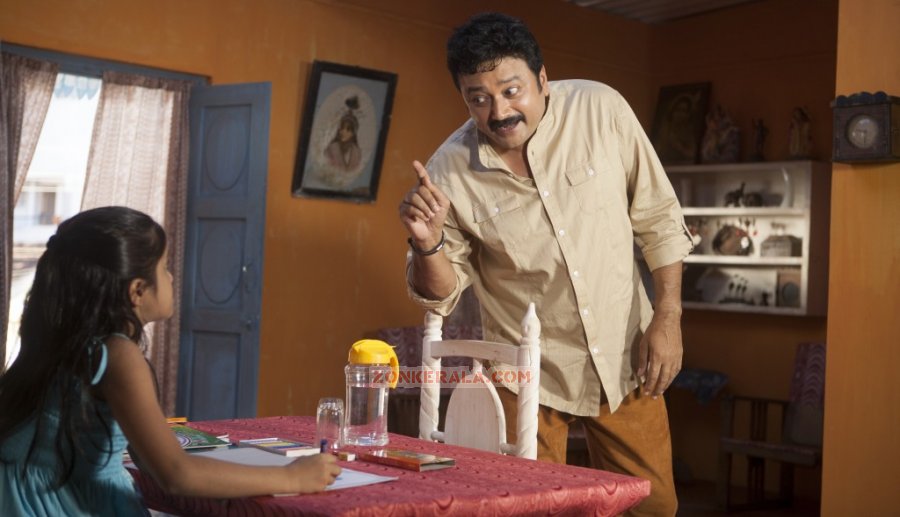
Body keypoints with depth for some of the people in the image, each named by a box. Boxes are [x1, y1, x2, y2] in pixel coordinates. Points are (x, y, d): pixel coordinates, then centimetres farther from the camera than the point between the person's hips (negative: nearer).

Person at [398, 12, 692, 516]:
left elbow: (659, 219, -2)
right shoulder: (449, 170, -13)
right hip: (530, 376, -1)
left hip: (626, 357, 1)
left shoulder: (601, 109, -12)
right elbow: (442, 294, -3)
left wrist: (669, 316, -8)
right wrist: (429, 243, -24)